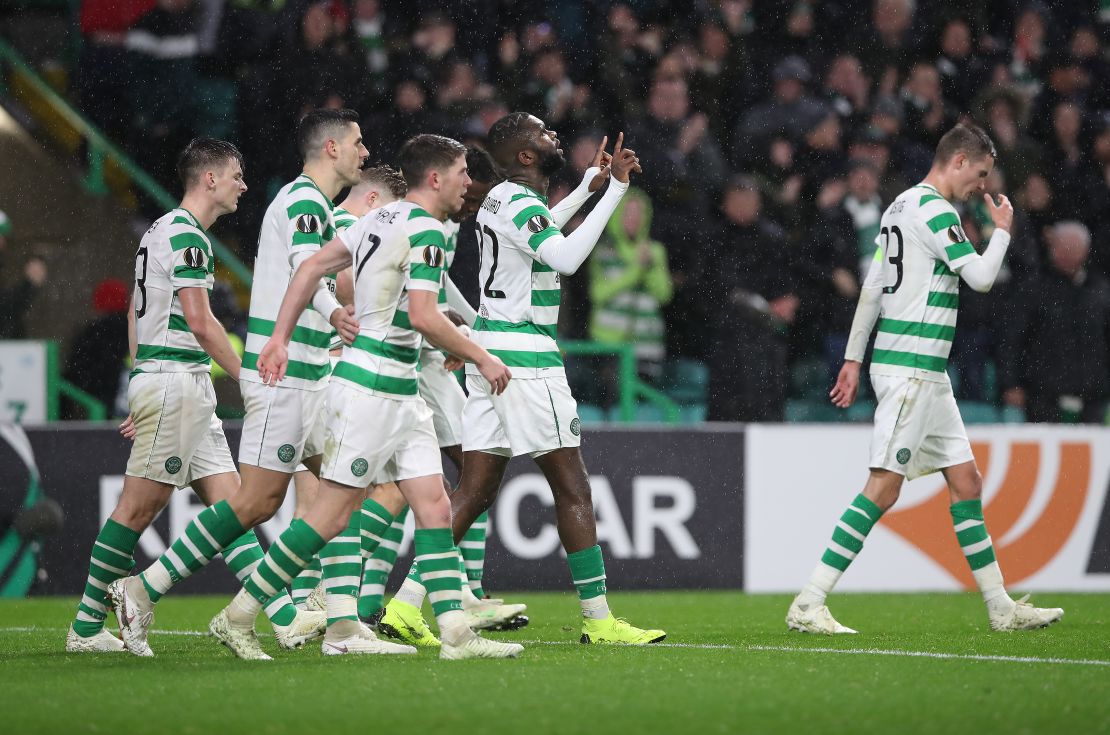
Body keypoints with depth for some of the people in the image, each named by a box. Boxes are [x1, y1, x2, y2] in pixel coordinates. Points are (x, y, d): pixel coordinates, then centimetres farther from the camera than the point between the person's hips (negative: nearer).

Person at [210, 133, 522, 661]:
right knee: (331, 516, -6)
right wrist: (481, 358, -10)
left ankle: (455, 632, 0)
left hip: (401, 392, 10)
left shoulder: (380, 218, 13)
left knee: (434, 506, 4)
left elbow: (312, 266, 12)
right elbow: (423, 317, -22)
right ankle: (237, 617, -1)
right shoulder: (425, 230, -14)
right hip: (371, 386, -10)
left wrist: (280, 336, 12)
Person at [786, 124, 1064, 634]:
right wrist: (1003, 230, 3)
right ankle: (807, 605, -15)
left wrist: (854, 358, 20)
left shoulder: (901, 206, 17)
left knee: (966, 481, 11)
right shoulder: (934, 209, -13)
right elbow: (981, 277, -15)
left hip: (926, 373, 11)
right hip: (910, 368, -11)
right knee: (884, 488, -13)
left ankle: (1001, 607, 16)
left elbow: (872, 287, 19)